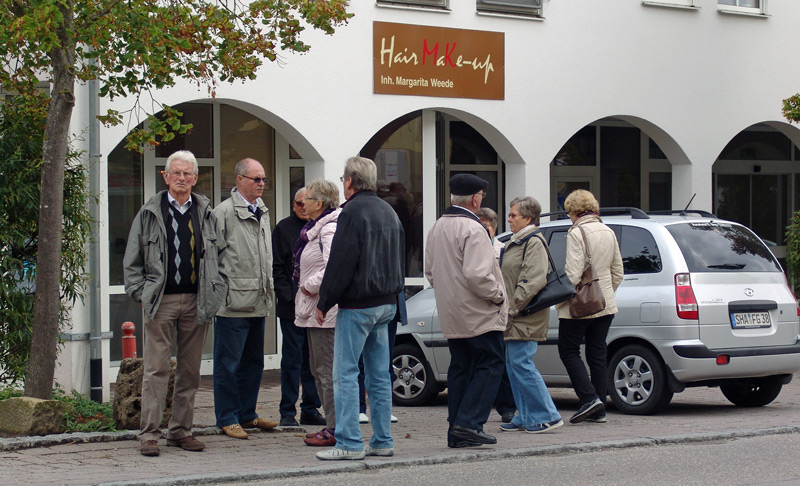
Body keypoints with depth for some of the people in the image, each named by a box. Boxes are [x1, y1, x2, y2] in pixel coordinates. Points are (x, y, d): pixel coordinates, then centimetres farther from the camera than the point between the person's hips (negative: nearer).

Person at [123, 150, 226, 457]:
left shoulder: (205, 213, 10)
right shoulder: (150, 213, 4)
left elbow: (214, 256, 17)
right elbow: (132, 260, 7)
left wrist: (214, 292, 7)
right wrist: (141, 292, -2)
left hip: (196, 301, 3)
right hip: (160, 301, -3)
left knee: (190, 370, 7)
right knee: (156, 369, -5)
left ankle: (181, 430, 16)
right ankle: (149, 434, -2)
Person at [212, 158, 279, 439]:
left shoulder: (262, 212, 16)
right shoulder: (224, 212, -8)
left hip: (258, 302, 8)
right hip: (233, 304, -8)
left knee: (253, 362, 13)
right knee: (228, 364, -2)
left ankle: (247, 414, 23)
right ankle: (227, 419, 5)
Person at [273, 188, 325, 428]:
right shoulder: (283, 228, 1)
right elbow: (277, 268, -2)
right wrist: (289, 296, -12)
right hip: (292, 308, -4)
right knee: (292, 360, -3)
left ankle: (310, 410, 14)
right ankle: (287, 412, 2)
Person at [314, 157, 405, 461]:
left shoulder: (353, 212, -12)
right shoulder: (388, 212, 16)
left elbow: (340, 263, -16)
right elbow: (398, 261, 22)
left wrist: (324, 303, -9)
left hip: (357, 305, -9)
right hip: (386, 304, 9)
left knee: (346, 373, -6)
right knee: (379, 375, 11)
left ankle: (349, 443, -9)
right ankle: (382, 441, 13)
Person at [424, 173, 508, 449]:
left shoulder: (437, 228, 12)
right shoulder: (472, 229, -17)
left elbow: (430, 271, 20)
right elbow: (477, 274, -25)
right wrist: (498, 294, -11)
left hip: (450, 313, 9)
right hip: (479, 314, -8)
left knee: (460, 368, 11)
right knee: (489, 366, -2)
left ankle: (456, 431, 9)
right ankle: (469, 423, -12)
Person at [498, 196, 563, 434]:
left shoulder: (534, 243, -11)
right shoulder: (516, 243, 20)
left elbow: (533, 281, -20)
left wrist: (512, 308, -20)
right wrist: (507, 309, 19)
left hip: (525, 318, -10)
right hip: (514, 318, 10)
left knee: (521, 364, -12)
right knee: (513, 365, 10)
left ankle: (547, 416, -8)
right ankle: (526, 417, 15)